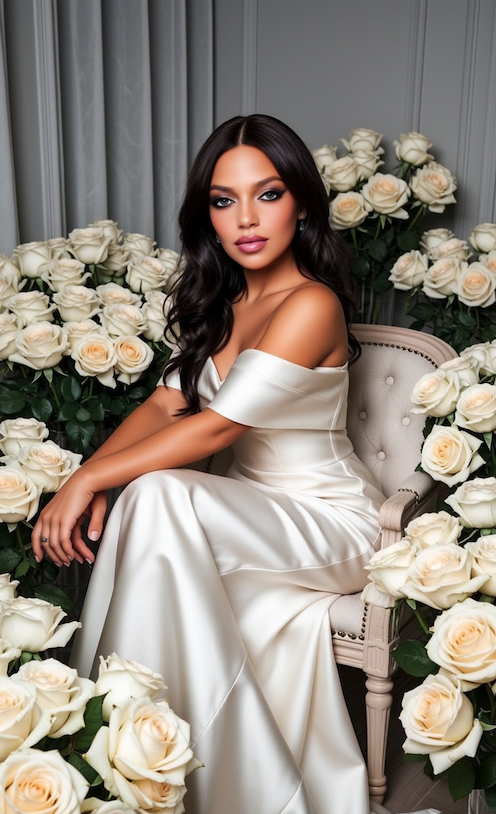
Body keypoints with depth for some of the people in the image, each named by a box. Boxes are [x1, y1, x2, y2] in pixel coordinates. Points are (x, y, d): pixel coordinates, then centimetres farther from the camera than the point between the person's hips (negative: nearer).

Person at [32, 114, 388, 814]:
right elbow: (166, 403, 0)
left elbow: (219, 425, -25)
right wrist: (85, 479, -17)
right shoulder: (219, 300, 6)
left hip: (330, 520, -6)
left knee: (159, 496, -30)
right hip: (255, 513, 7)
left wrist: (92, 479, -21)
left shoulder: (310, 305, -21)